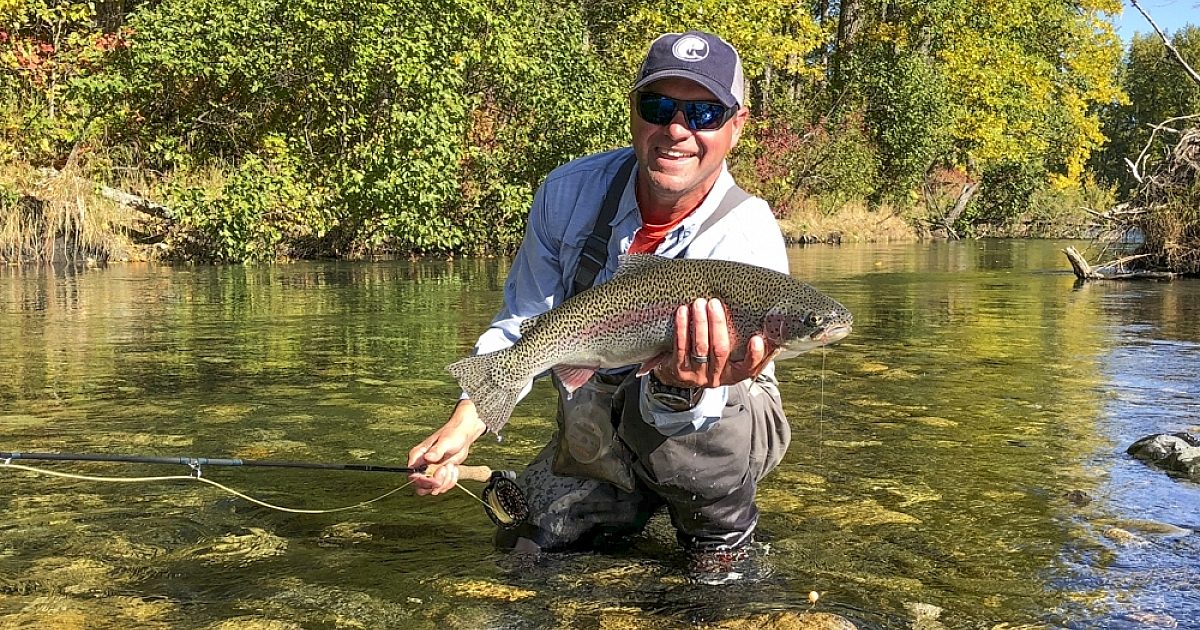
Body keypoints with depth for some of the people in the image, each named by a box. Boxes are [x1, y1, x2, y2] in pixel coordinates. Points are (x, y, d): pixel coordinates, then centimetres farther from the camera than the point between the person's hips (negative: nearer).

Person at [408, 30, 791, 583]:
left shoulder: (747, 236, -26)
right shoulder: (571, 191, -14)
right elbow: (522, 324, -4)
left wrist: (683, 389, -59)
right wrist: (464, 425, -16)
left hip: (720, 417, -4)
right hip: (592, 438, 5)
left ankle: (723, 532, -6)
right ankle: (636, 504, 25)